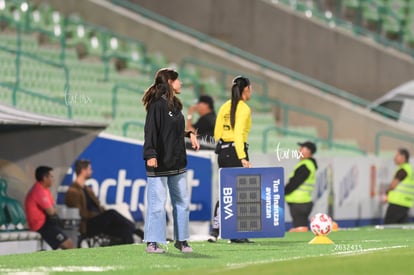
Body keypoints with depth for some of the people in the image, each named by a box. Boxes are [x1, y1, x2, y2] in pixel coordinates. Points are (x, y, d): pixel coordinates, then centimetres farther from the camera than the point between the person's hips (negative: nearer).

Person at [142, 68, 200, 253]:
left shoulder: (175, 105, 14)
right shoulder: (157, 105, -12)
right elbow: (150, 131, -19)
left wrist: (189, 134, 13)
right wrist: (150, 154, -28)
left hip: (177, 162, 9)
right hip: (159, 163, -9)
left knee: (182, 202, 11)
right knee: (157, 203, -6)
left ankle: (181, 240, 21)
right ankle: (152, 243, 0)